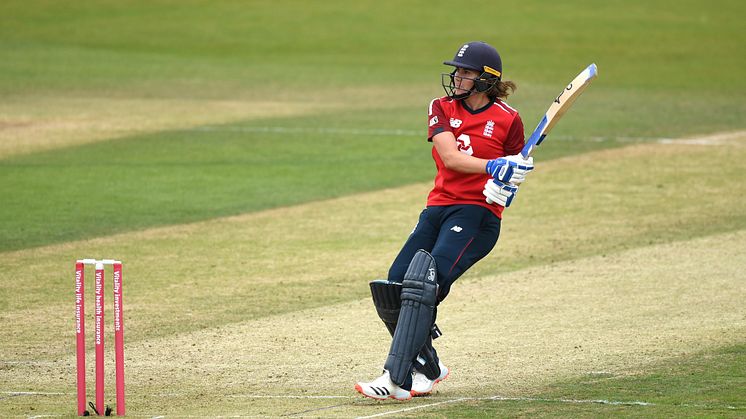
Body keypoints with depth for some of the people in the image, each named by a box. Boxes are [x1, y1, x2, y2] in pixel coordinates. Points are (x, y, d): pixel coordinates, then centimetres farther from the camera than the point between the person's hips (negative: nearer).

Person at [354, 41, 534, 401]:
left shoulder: (507, 120, -1)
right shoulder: (442, 108, 7)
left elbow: (513, 172, 9)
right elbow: (450, 157, -9)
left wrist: (506, 186, -16)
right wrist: (494, 166, -26)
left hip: (477, 214, -5)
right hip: (437, 209, 5)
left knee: (423, 286, -24)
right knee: (390, 291, -4)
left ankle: (395, 378, -28)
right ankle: (427, 368, 19)